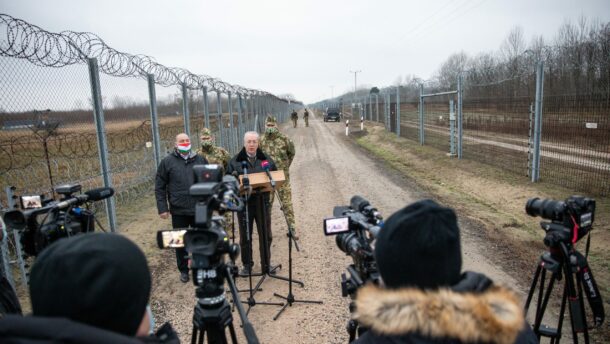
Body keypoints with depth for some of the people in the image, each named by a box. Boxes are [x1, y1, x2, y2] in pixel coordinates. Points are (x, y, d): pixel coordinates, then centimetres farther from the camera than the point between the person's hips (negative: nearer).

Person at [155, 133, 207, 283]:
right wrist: (162, 208, -7)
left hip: (199, 209, 1)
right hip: (178, 211, -1)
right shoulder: (167, 162, -1)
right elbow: (159, 187, -1)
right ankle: (183, 270, 28)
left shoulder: (200, 160, 5)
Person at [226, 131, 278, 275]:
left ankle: (266, 264, 24)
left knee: (266, 235, 9)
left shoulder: (267, 159, 7)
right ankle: (247, 265, 23)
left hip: (262, 202, 1)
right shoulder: (235, 161, 2)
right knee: (245, 237, 8)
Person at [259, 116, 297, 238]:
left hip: (282, 176, -1)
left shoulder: (284, 139, -5)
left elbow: (291, 153, 11)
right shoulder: (261, 141, -3)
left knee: (287, 202, 3)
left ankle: (292, 228, 13)